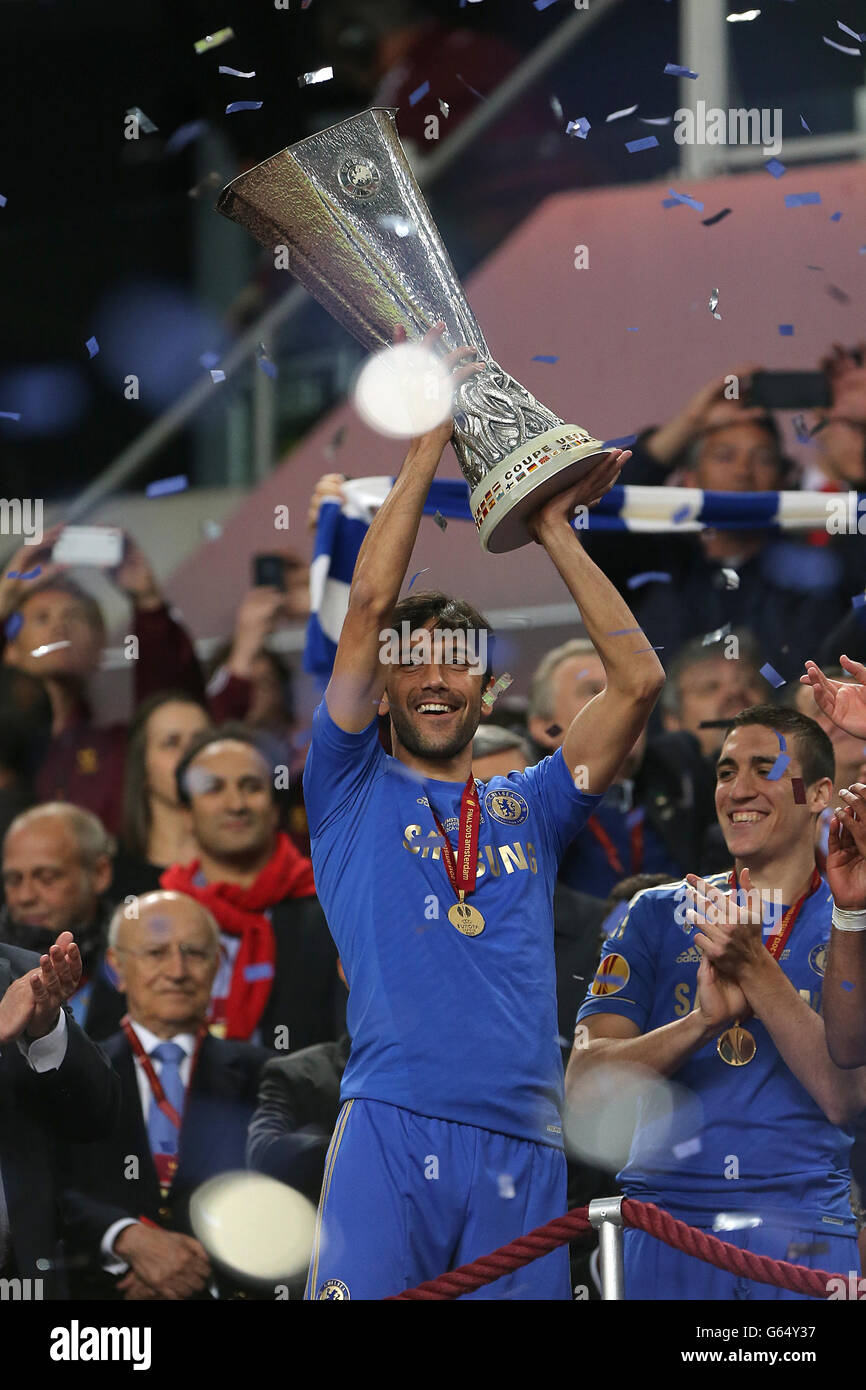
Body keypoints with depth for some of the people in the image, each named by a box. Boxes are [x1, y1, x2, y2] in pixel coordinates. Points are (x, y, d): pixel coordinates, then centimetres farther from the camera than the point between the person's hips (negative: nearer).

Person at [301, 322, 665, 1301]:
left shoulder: (526, 810, 22)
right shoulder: (354, 792, 14)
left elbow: (639, 681, 15)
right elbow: (369, 605, 5)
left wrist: (556, 534, 17)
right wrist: (431, 440, 9)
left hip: (524, 1147, 3)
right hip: (391, 1137, -3)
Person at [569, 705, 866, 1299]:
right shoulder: (659, 915, 9)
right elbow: (585, 1082, -3)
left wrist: (757, 974, -21)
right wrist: (703, 1021, -20)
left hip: (806, 1230, -1)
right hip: (668, 1224, 1)